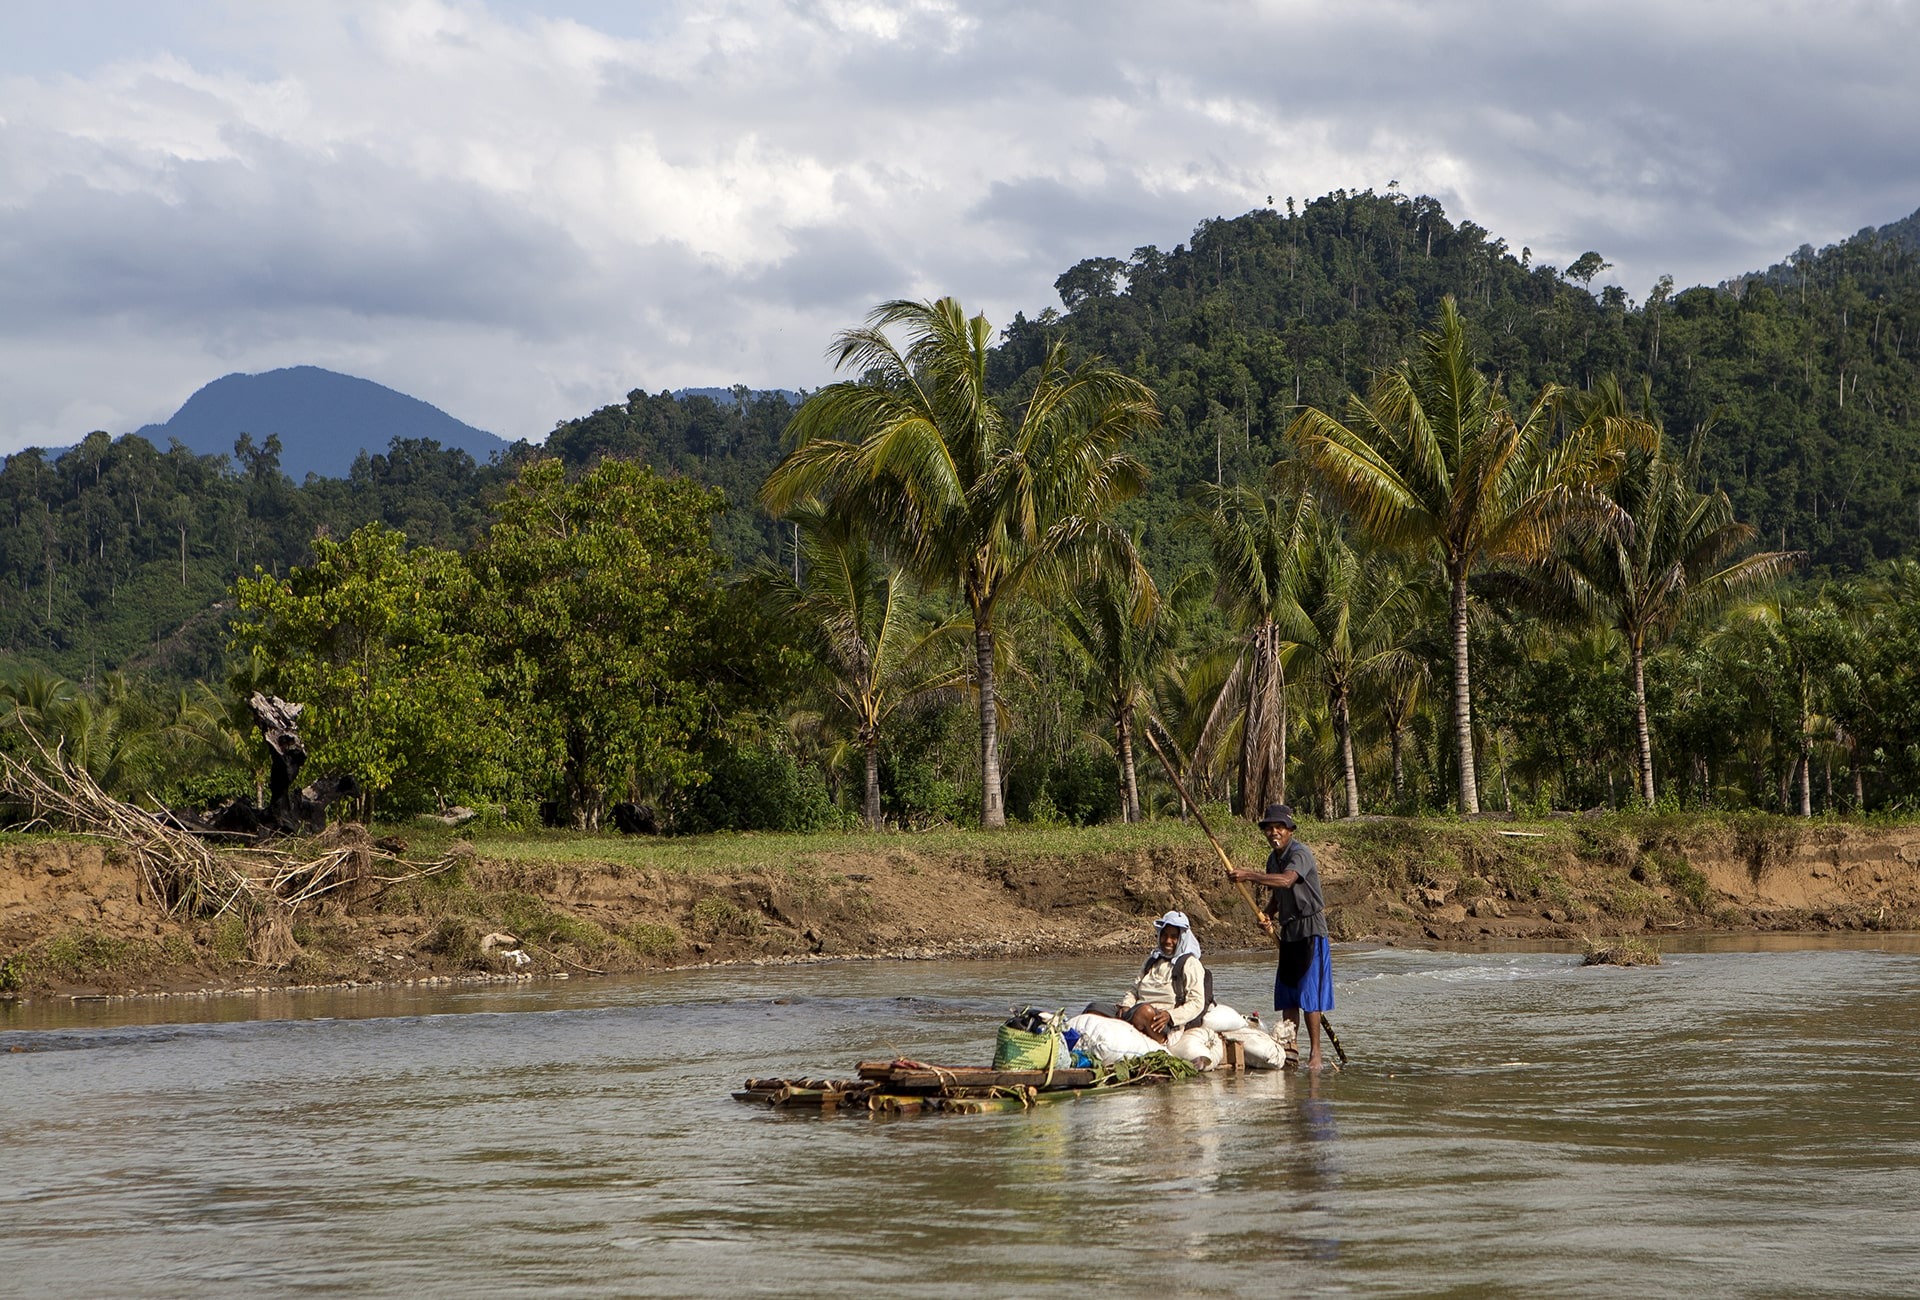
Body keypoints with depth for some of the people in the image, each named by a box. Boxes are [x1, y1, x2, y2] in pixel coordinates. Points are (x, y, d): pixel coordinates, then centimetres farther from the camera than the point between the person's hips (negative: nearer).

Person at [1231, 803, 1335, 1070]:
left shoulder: (1300, 853, -15)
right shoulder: (1273, 858, 12)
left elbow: (1286, 880, -34)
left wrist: (1249, 876, -35)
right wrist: (1267, 916, 3)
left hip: (1310, 930, -9)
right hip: (1288, 930, 9)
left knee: (1309, 991, -9)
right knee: (1287, 993, 8)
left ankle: (1315, 1053, -5)